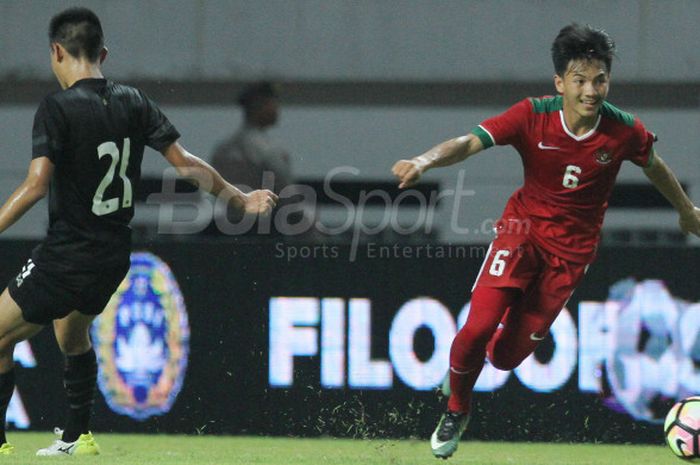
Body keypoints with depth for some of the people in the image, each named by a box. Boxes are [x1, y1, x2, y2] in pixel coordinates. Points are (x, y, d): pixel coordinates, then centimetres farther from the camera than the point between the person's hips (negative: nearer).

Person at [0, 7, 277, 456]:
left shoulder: (57, 108, -15)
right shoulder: (133, 101, 3)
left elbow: (36, 184, -24)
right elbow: (184, 162, 5)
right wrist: (241, 198, 17)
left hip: (66, 258, -7)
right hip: (114, 256, 7)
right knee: (72, 334, 31)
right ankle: (77, 437, 32)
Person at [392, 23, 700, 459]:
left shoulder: (624, 131, -14)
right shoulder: (532, 117, -19)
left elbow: (654, 165, 8)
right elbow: (471, 141, -30)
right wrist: (426, 160, -51)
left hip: (573, 247, 1)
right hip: (525, 227, -1)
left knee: (505, 356, -1)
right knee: (479, 327, -19)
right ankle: (456, 411, 11)